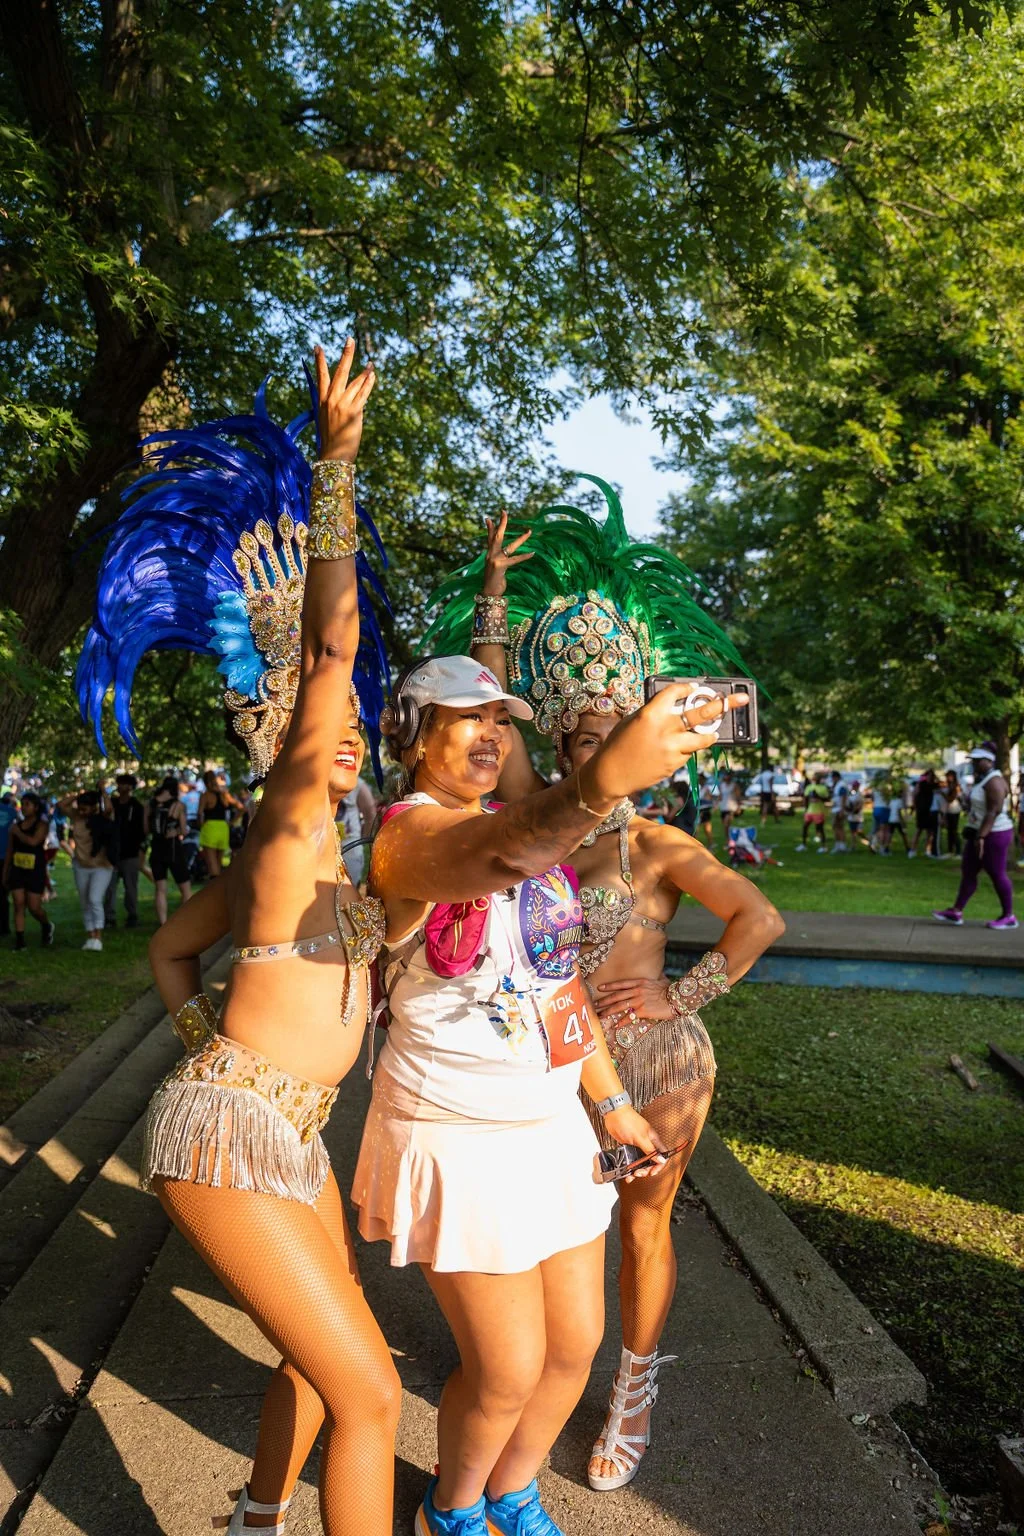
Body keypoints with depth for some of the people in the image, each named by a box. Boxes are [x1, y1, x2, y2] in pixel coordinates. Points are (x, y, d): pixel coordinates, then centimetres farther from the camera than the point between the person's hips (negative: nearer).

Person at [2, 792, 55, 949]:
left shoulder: (42, 824, -5)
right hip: (17, 870, 4)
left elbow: (33, 841, -24)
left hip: (35, 871, -4)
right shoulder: (16, 826, 7)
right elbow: (9, 851, 13)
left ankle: (47, 926, 28)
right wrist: (5, 873, 13)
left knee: (34, 907, -2)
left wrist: (18, 832, -10)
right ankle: (19, 941, 2)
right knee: (18, 905, -1)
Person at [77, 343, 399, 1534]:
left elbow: (168, 948, 25)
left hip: (279, 1130, 10)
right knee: (369, 1391, -7)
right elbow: (337, 632, -23)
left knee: (327, 1352, 23)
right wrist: (336, 456, -22)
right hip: (224, 1137, -10)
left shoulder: (285, 850, 13)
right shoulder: (289, 820, -12)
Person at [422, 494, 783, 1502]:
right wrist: (494, 605, -8)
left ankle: (634, 1394, 31)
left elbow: (759, 919, -9)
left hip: (656, 1060, -2)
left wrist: (684, 996, -12)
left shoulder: (657, 845, -8)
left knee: (644, 1225, 13)